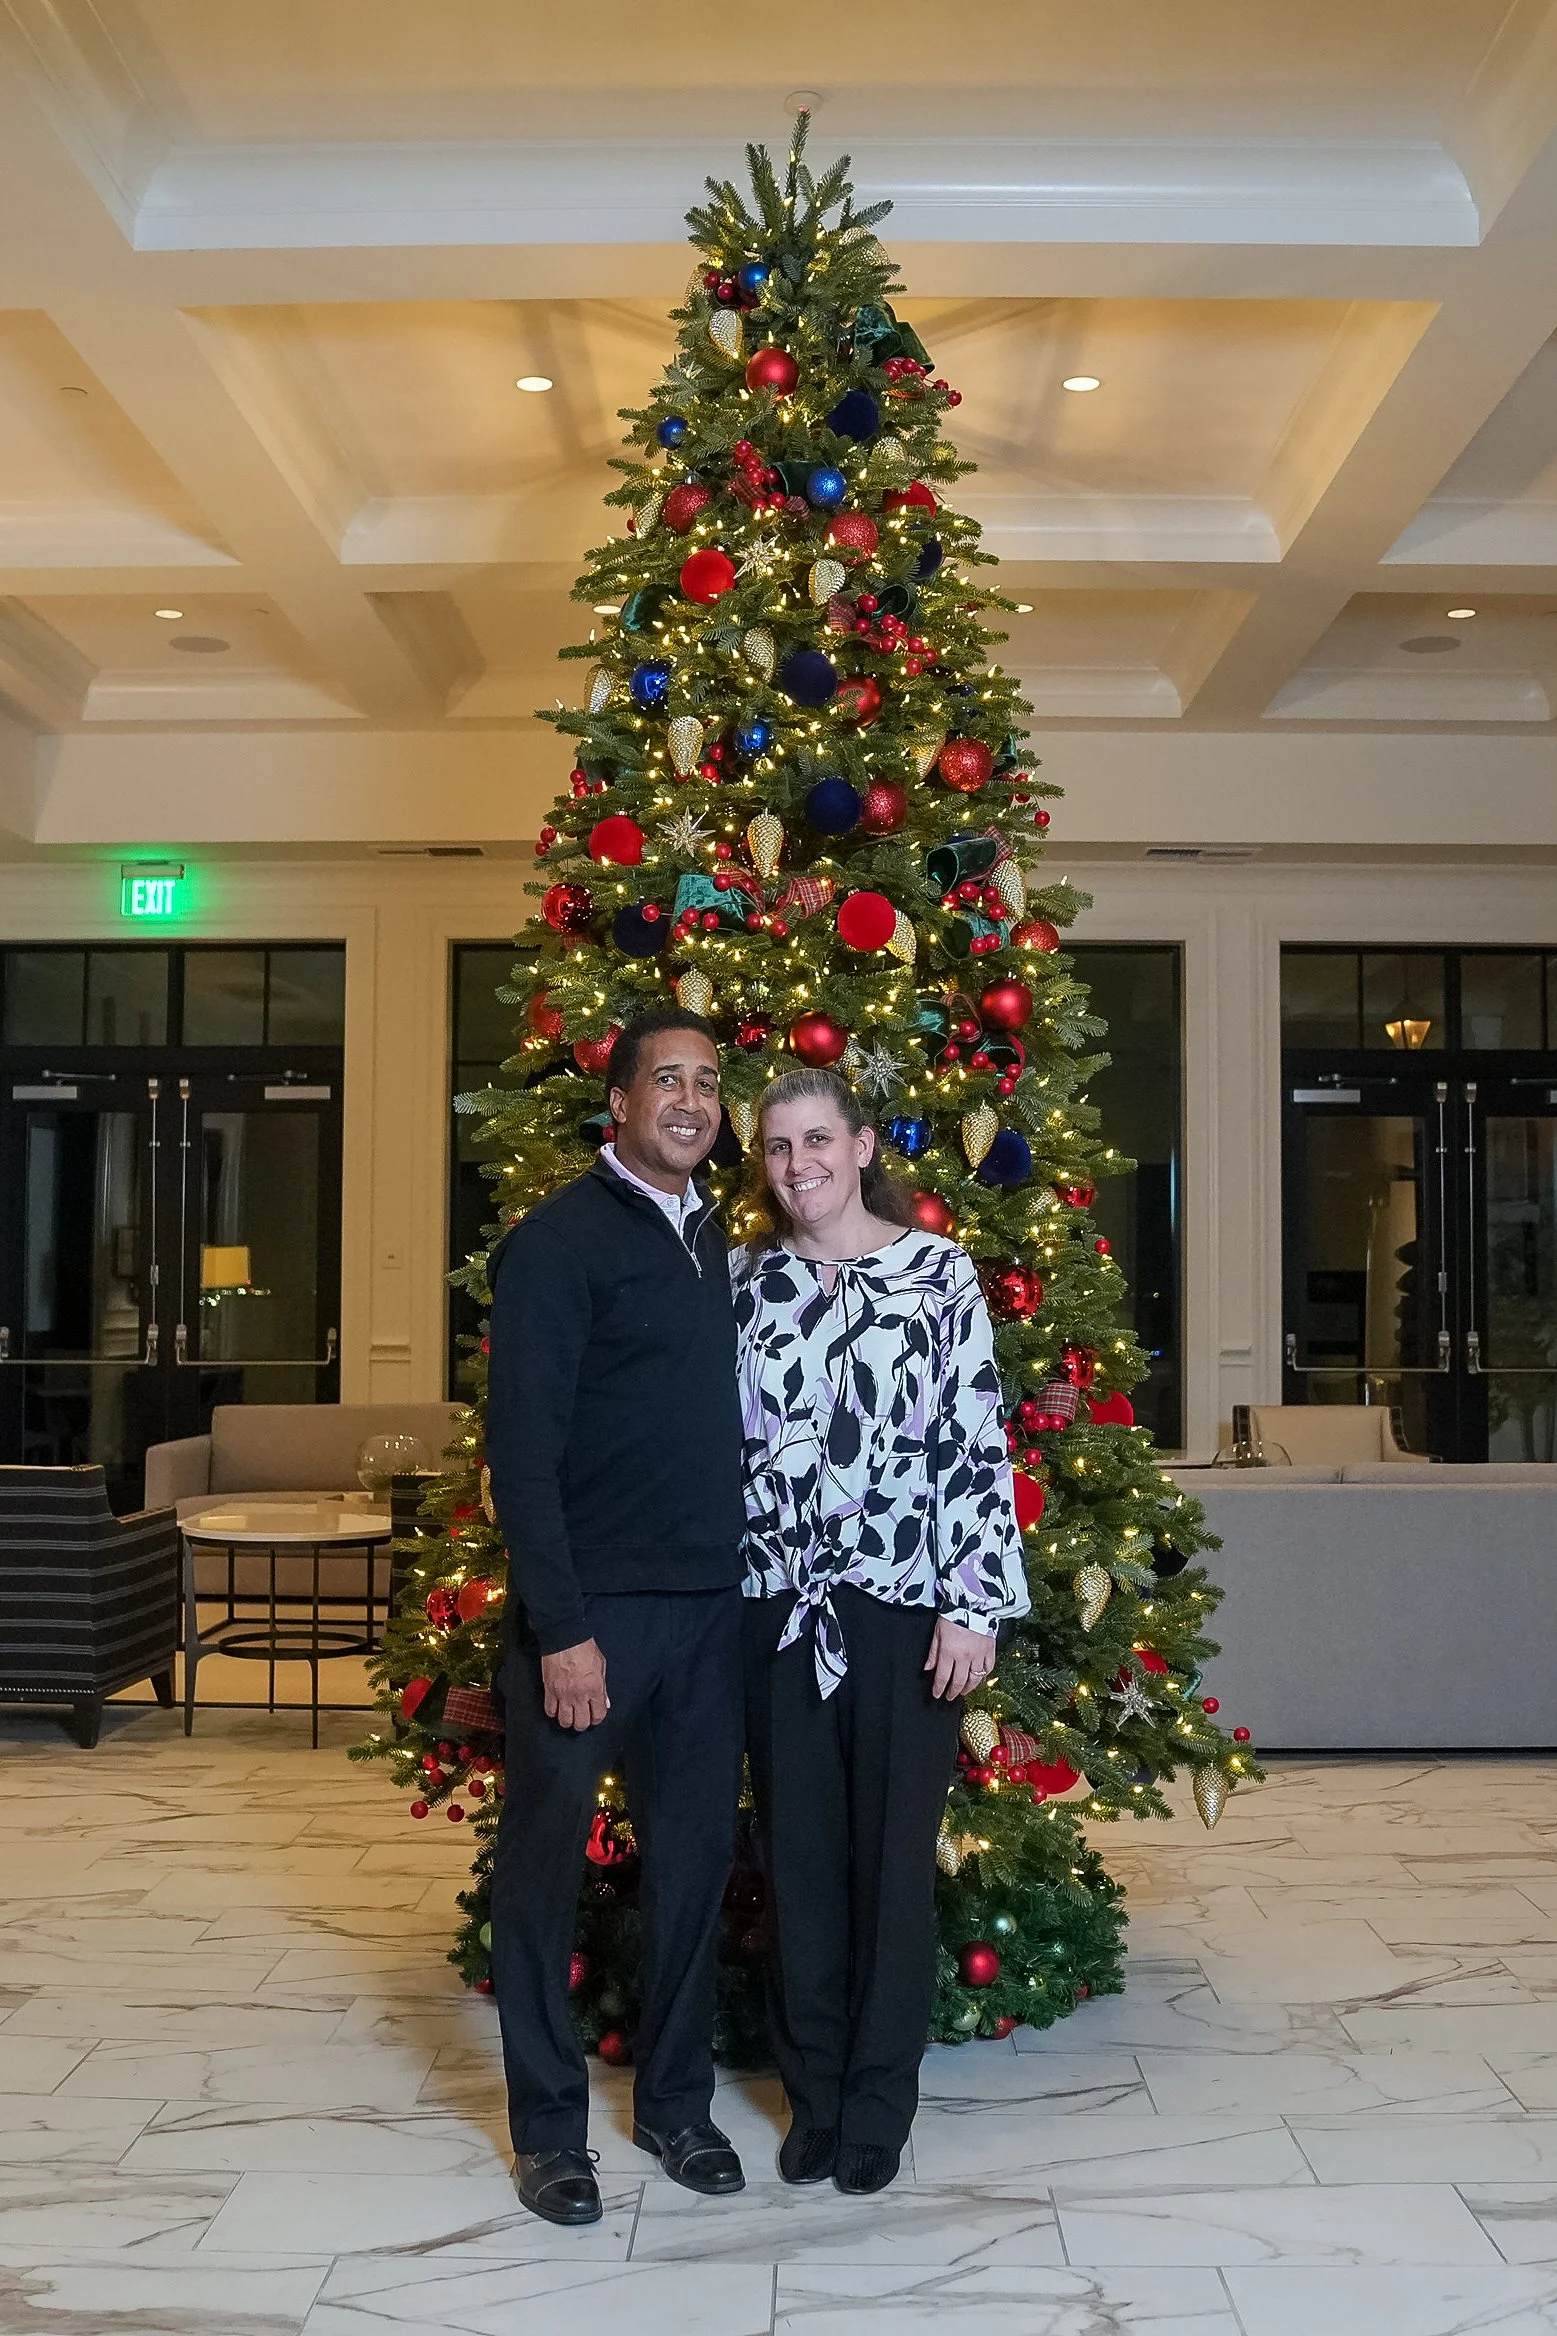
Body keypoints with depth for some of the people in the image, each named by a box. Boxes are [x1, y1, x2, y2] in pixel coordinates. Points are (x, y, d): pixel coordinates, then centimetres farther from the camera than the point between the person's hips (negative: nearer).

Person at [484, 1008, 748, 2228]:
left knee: (694, 1854, 14)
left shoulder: (711, 1236, 11)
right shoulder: (560, 1239, -10)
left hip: (709, 1607, 6)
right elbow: (522, 1446, -14)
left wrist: (741, 1576, 8)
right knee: (546, 1860, 6)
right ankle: (549, 2125, 22)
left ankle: (676, 2097, 30)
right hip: (588, 1608, -6)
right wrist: (561, 1627, -18)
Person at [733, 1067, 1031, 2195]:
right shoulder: (746, 1279, 6)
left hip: (904, 1606, -3)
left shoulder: (938, 1270, -3)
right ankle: (814, 2090, 27)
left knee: (893, 1850, 7)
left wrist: (973, 1602, -10)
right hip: (779, 1605, 3)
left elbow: (979, 1441, -6)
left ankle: (879, 2101, 23)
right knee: (796, 1850, 11)